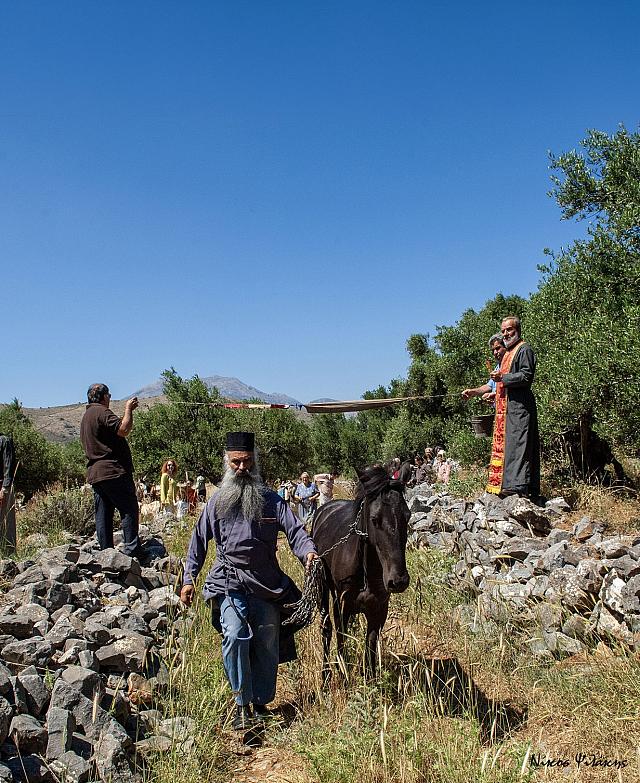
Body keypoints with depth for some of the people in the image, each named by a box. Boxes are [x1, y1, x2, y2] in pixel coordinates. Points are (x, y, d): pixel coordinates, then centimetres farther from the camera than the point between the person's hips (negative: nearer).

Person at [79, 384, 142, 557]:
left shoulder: (85, 416, 22)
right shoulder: (102, 412, -9)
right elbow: (123, 430, -21)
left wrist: (127, 411, 23)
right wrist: (128, 409, -6)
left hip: (95, 474, 9)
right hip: (113, 471, -9)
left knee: (103, 515, 8)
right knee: (129, 510, -5)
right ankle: (132, 549, -8)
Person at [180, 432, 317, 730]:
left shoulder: (271, 500, 2)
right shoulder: (217, 501, 5)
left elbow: (294, 529, -8)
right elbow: (199, 540, 10)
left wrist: (308, 551, -28)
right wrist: (189, 578, 4)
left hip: (267, 584, 1)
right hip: (228, 583, -1)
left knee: (268, 645, 7)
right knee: (235, 636, -21)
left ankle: (261, 704, 28)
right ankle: (242, 703, -5)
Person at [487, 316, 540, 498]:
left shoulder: (524, 349, -4)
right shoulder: (508, 352, 25)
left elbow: (527, 375, -17)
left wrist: (502, 377, -21)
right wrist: (495, 393, 20)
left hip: (519, 406, -10)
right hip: (505, 407, 10)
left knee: (516, 444, -14)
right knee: (503, 445, 7)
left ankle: (518, 485, -16)